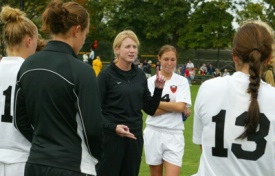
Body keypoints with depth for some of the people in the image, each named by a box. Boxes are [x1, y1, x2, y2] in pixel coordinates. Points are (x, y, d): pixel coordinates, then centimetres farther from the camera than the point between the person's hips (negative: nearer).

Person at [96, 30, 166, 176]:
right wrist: (113, 127, -21)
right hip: (111, 138, -5)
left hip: (135, 138, 5)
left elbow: (150, 109, 11)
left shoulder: (140, 75, 7)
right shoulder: (106, 75, -8)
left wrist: (158, 89, -3)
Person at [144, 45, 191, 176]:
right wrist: (174, 106, -12)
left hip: (174, 134, -1)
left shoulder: (182, 81, 1)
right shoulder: (151, 81, 0)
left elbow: (180, 106, -12)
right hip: (154, 133, 1)